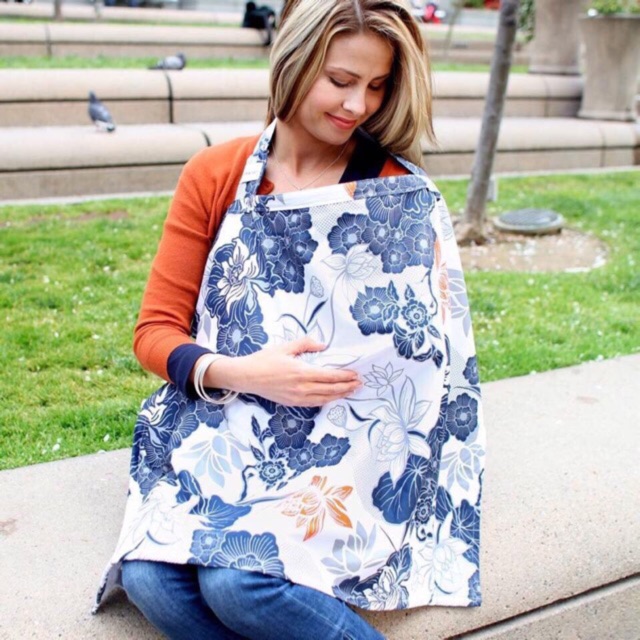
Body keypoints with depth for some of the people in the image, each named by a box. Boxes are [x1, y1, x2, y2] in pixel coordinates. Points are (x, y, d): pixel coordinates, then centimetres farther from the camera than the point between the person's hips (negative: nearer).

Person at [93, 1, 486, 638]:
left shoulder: (401, 195, -2)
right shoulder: (215, 176, 3)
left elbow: (424, 353, 2)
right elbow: (158, 329, 2)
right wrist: (239, 372, -17)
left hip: (342, 438, -2)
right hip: (218, 428, 3)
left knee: (237, 579, -28)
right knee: (148, 576, -24)